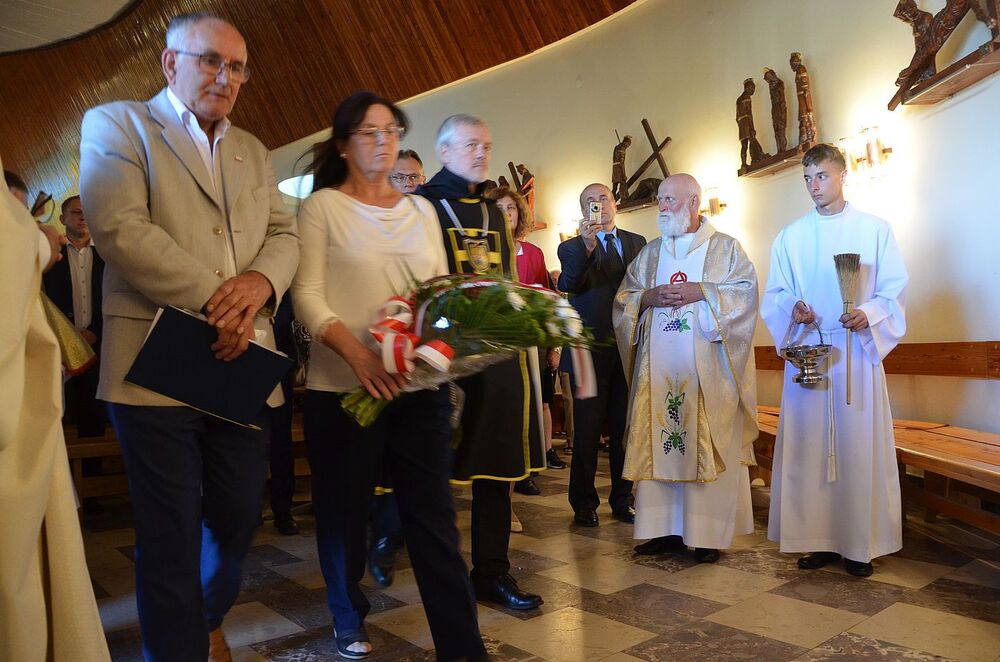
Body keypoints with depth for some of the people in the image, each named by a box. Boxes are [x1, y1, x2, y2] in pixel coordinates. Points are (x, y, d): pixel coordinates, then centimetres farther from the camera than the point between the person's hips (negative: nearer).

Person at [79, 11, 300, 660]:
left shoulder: (254, 152, 20)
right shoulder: (116, 124, 3)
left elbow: (284, 234, 12)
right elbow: (119, 227, -12)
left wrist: (260, 280, -11)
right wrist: (213, 300, -16)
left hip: (242, 364, 5)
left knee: (238, 519, 14)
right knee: (171, 535, 3)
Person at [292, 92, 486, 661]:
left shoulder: (421, 209, 14)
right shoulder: (321, 206, 1)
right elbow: (308, 295, -8)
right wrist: (357, 353, -23)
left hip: (420, 385, 3)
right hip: (343, 387, -3)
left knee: (434, 514, 4)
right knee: (345, 511, 10)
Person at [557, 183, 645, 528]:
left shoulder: (637, 243, 12)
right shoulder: (572, 247, 1)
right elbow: (567, 284, -19)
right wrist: (587, 247, -36)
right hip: (590, 352, -3)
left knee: (625, 429, 11)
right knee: (587, 431, 3)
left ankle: (623, 499, 24)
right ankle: (584, 504, 16)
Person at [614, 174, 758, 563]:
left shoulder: (725, 248, 8)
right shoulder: (651, 252, 18)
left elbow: (747, 290, -4)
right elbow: (623, 298, 14)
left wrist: (701, 292, -14)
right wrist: (648, 297, -6)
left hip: (708, 368, -3)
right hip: (658, 365, 4)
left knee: (708, 443, -3)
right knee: (659, 442, 3)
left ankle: (710, 534, 6)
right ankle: (667, 530, 12)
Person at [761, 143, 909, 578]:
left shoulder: (874, 229, 6)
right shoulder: (791, 237, 12)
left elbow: (895, 289, 2)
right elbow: (774, 295, 10)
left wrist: (868, 314, -17)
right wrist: (792, 308, -12)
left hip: (857, 351, -1)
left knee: (859, 445, -1)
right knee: (808, 445, 1)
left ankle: (860, 544, 9)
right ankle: (819, 539, 10)